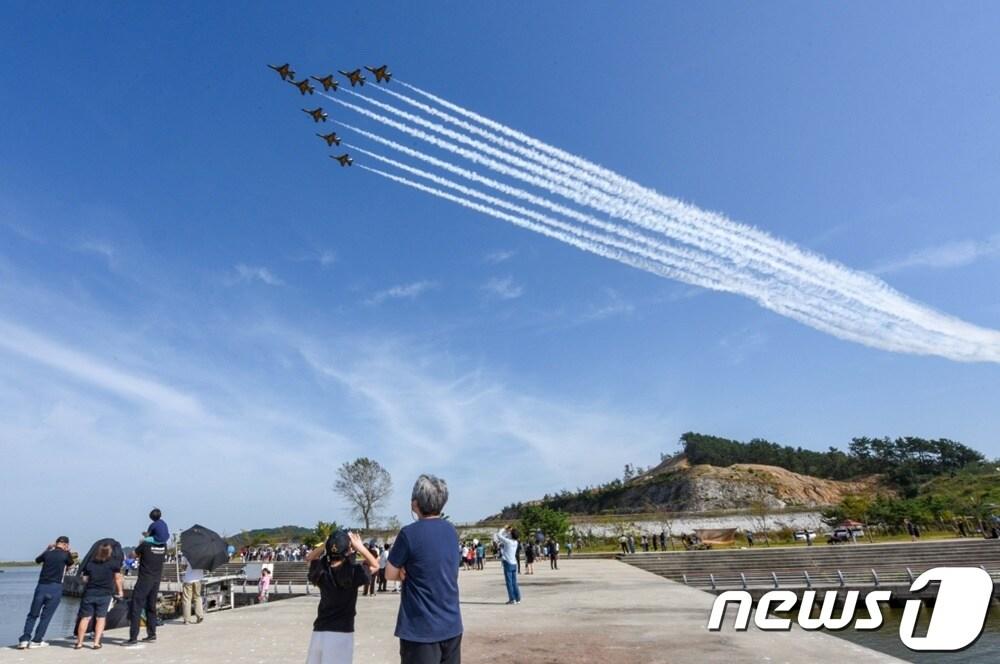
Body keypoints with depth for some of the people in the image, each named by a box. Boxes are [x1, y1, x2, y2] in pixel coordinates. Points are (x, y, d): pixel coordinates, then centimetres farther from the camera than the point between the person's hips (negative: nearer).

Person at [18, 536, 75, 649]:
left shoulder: (47, 553, 5)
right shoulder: (66, 555, -4)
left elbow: (37, 561, 28)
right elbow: (70, 565, 17)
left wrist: (47, 549, 33)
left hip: (41, 586, 3)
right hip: (55, 588, -3)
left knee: (32, 614, 13)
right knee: (46, 616, 6)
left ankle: (24, 639, 6)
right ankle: (36, 641, 9)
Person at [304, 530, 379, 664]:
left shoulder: (321, 571, -2)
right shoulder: (353, 572, -13)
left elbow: (309, 558, 21)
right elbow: (375, 566, 6)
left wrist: (326, 544, 6)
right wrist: (359, 546, -3)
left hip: (319, 632, 4)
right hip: (341, 634, -4)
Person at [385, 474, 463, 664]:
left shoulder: (409, 533, -16)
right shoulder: (452, 531, 5)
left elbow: (390, 574, -5)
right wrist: (410, 572, -3)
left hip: (421, 629, -6)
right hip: (452, 626, 6)